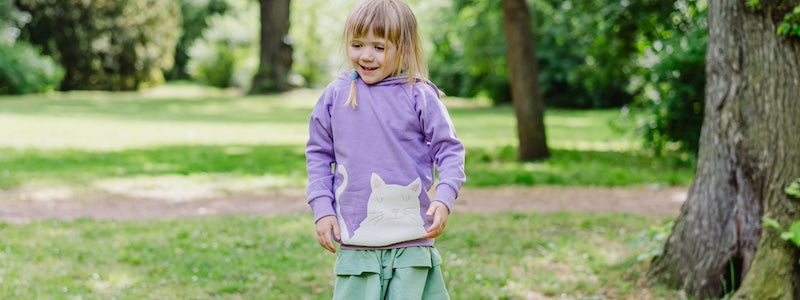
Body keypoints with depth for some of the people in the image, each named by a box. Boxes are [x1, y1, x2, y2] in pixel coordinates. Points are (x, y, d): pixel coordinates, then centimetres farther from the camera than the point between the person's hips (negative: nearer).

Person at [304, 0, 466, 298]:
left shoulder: (419, 96, -3)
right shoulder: (335, 95, 4)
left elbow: (449, 149, 1)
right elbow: (318, 153, 12)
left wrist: (444, 198, -14)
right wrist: (322, 209, 3)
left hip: (411, 242, -1)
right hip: (355, 243, 1)